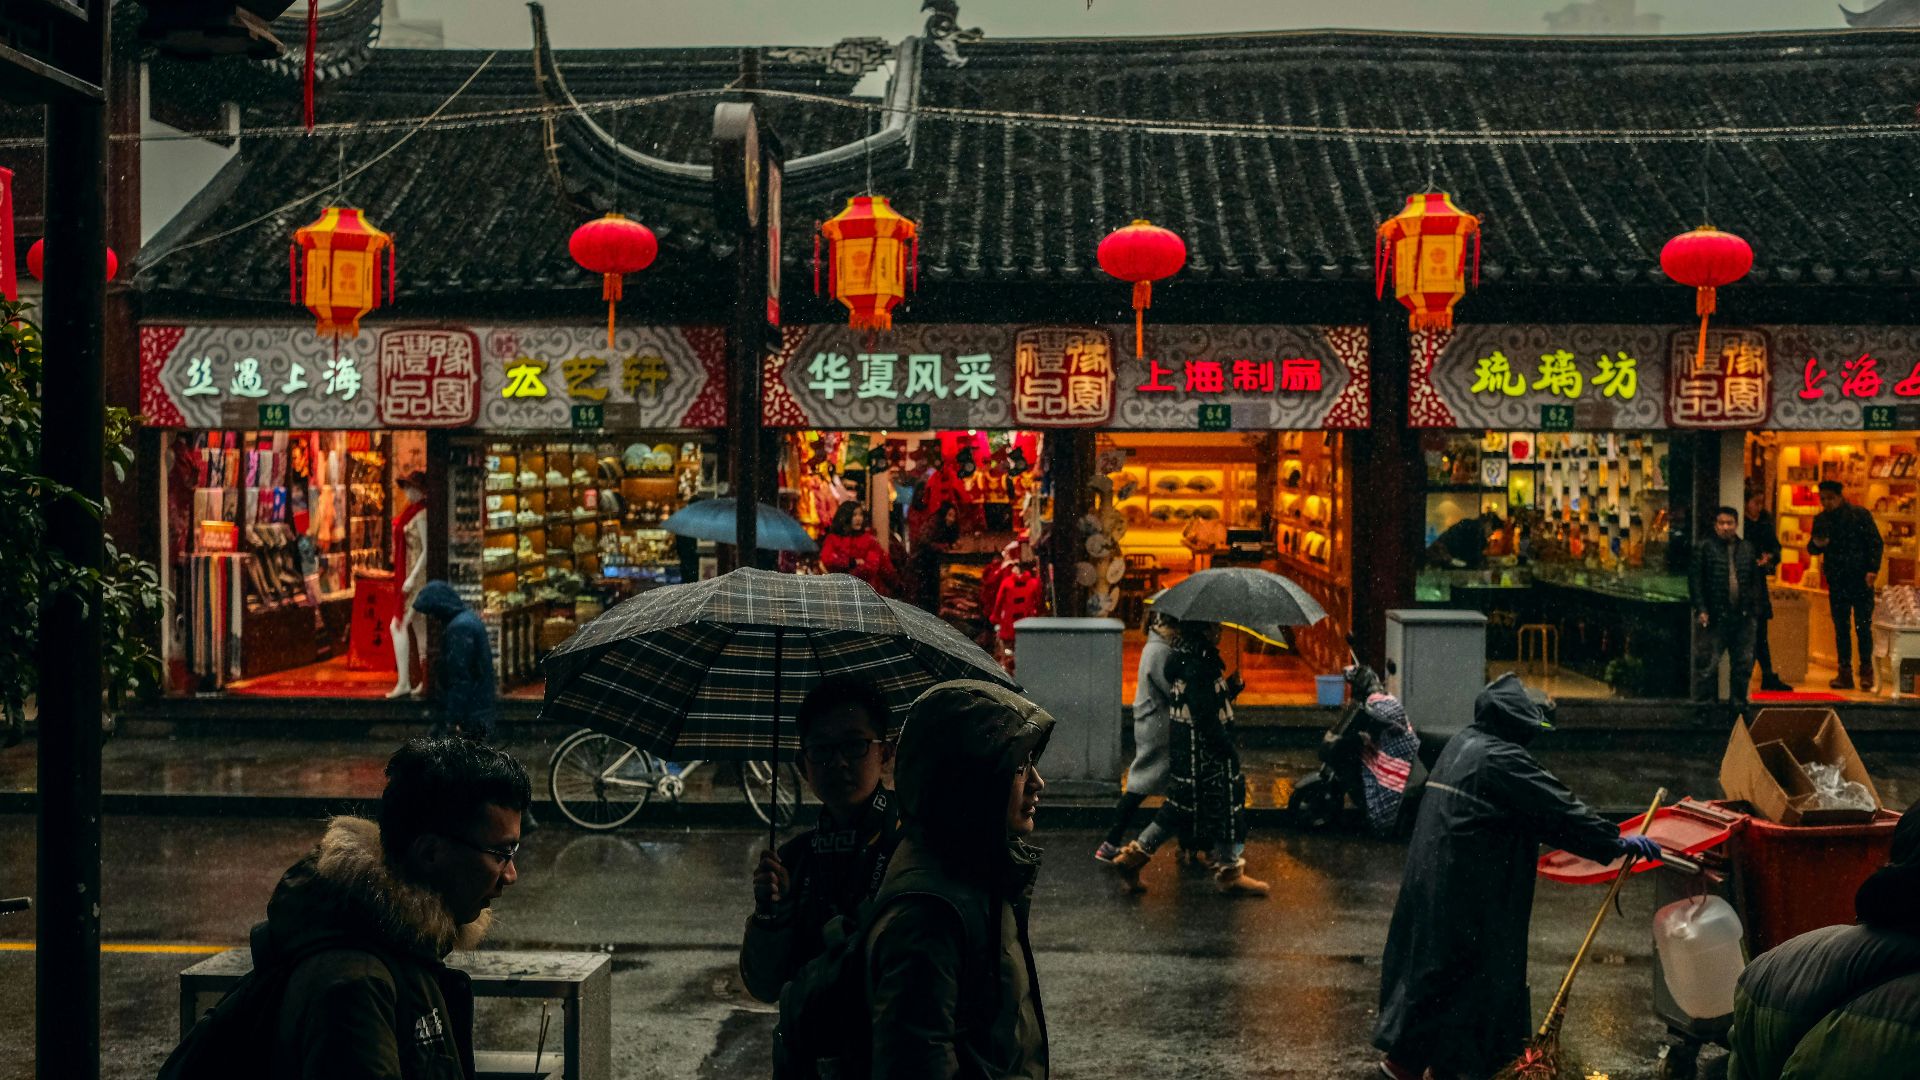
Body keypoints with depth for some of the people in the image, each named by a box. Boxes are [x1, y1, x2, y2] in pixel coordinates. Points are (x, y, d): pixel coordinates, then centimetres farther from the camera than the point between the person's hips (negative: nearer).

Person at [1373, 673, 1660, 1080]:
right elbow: (1557, 809, -14)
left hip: (1433, 876, 9)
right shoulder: (1502, 759, -16)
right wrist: (1616, 842, -5)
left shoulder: (1461, 745, 14)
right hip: (1471, 889, -9)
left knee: (1432, 960, 15)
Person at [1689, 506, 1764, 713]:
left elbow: (1756, 581, 15)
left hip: (1743, 618, 4)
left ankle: (1740, 704, 21)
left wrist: (1754, 608, 8)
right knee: (1707, 664, -4)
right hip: (1714, 618, -4)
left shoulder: (1747, 549, 12)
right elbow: (1695, 580, -4)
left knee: (1743, 664, 10)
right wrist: (1701, 609, -11)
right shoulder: (1704, 548, -1)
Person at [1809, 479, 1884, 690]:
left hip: (1861, 580, -4)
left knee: (1863, 627, -4)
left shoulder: (1859, 514, -1)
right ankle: (1845, 673, 8)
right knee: (1840, 627, 4)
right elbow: (1813, 549, 16)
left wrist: (1872, 570, -11)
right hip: (1836, 581, 4)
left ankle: (1866, 672, 4)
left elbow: (1875, 543, -1)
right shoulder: (1820, 519, 11)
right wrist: (1817, 544, -8)